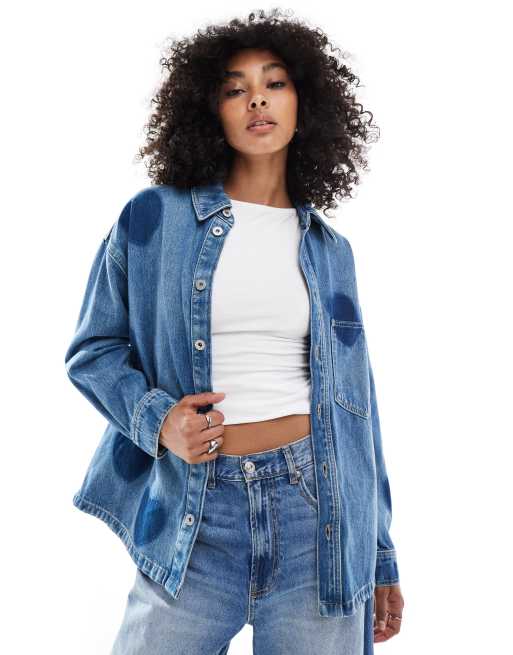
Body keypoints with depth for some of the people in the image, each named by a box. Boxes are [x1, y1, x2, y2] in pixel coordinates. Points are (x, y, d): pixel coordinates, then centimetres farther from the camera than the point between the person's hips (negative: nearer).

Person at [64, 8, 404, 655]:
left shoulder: (328, 249, 9)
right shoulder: (154, 217, 1)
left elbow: (354, 402, 11)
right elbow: (92, 349, 7)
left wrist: (380, 557, 12)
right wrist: (155, 419, -13)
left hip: (316, 509, 2)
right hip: (195, 515, -2)